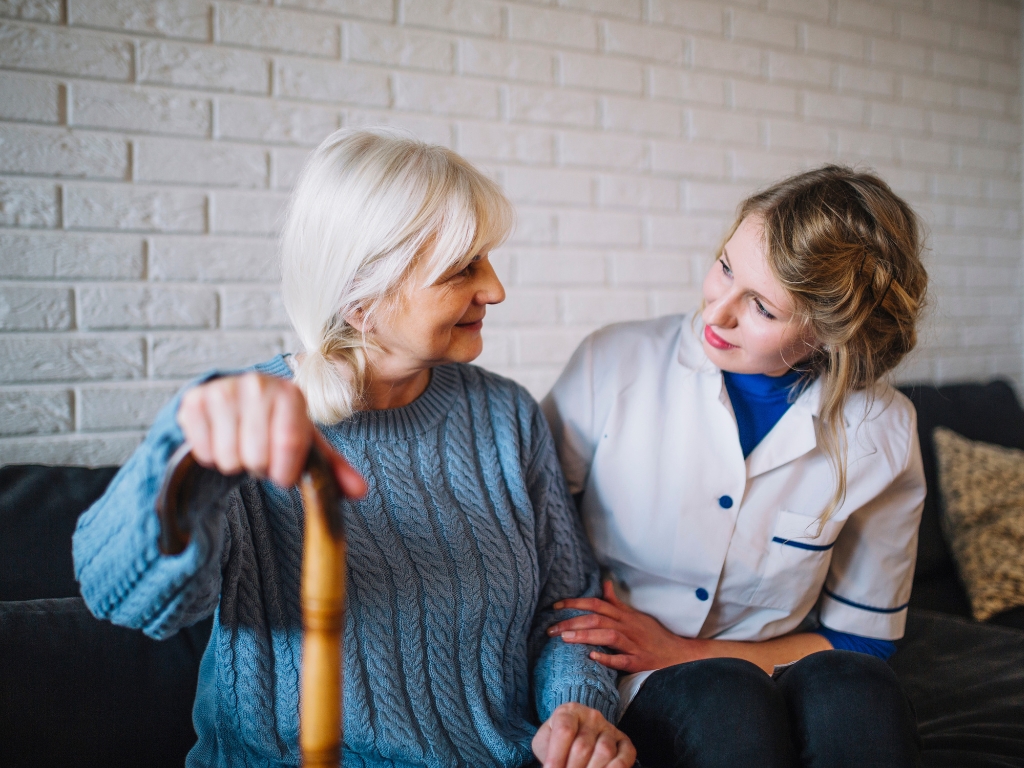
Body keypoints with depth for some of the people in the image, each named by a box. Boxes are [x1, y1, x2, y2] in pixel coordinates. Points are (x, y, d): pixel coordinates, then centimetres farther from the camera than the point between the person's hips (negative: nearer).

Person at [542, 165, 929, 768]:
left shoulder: (883, 432, -7)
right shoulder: (615, 363, -11)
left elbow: (862, 641, 2)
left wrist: (681, 653, -10)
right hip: (622, 694, -2)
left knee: (857, 693, -29)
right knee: (724, 698, -33)